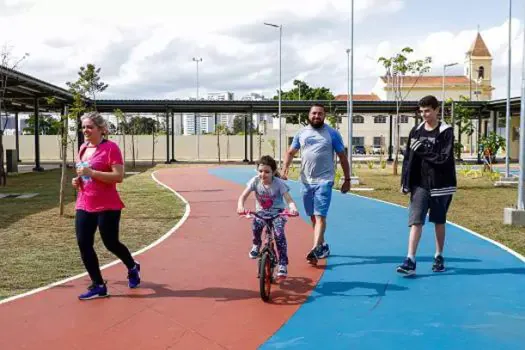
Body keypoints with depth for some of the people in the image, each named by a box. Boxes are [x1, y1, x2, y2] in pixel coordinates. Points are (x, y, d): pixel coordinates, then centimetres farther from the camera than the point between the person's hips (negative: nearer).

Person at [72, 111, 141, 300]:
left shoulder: (111, 147, -13)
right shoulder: (83, 148, 11)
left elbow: (119, 176, -20)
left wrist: (92, 173, -25)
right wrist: (78, 180, 3)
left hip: (107, 207, -7)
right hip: (83, 206, 7)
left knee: (111, 244, 4)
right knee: (84, 245, 2)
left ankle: (133, 268, 34)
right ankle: (98, 286, 14)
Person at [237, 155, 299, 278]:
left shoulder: (279, 183, -16)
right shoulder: (255, 181, -11)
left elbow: (289, 199, -23)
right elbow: (243, 196, -16)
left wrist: (293, 208, -46)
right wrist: (240, 206, -38)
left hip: (277, 213, -2)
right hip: (261, 212, 2)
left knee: (279, 234, -25)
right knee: (255, 225, -30)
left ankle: (283, 264, -12)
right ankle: (256, 244, 5)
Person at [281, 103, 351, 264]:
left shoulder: (332, 133, -1)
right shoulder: (301, 133, 9)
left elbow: (342, 157, 2)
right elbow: (290, 152, 12)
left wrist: (347, 179, 1)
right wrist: (284, 169, -5)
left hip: (324, 181, -5)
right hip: (306, 181, 5)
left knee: (320, 216, -13)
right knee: (313, 216, 13)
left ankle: (315, 250, -19)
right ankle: (323, 245, 29)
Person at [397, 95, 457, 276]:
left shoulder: (446, 131, -5)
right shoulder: (416, 130, 6)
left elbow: (443, 157, -15)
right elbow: (407, 157, 7)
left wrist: (423, 149, -20)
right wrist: (405, 182, 4)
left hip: (440, 184, -2)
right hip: (419, 184, 2)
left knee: (439, 222, 11)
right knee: (416, 221, -6)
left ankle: (439, 257, 27)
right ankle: (410, 261, -8)